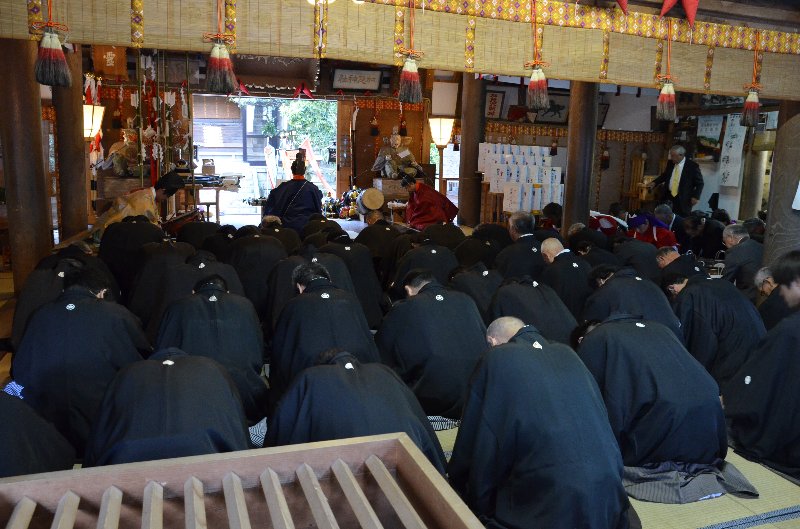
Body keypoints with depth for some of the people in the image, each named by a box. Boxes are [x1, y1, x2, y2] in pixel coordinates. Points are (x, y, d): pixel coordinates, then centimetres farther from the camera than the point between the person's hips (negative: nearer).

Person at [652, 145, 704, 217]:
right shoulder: (670, 163, 6)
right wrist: (654, 183, 9)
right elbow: (664, 175, 24)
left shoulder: (692, 166, -9)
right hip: (669, 196, 5)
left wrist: (696, 197, -12)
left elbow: (699, 183, -3)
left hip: (683, 200, -5)